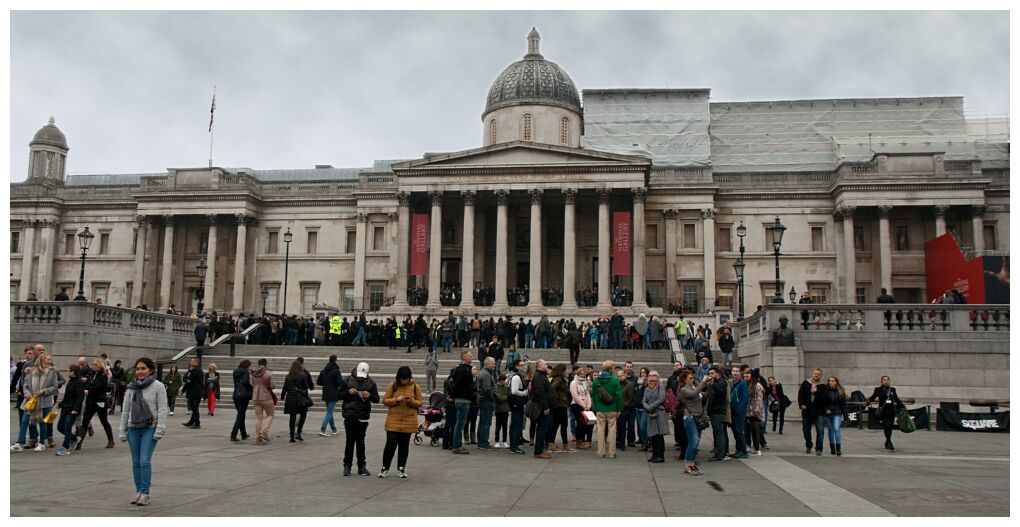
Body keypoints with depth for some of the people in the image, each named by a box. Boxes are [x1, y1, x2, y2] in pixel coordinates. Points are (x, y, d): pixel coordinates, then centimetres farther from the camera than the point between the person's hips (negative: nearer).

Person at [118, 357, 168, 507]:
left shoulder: (158, 386, -5)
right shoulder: (131, 388, 8)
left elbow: (162, 410, -7)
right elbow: (125, 411, 12)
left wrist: (159, 430, -13)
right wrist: (123, 431, 10)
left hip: (150, 428, -5)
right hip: (133, 428, 5)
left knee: (145, 461, -11)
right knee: (136, 462, 8)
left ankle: (145, 493, -3)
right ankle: (139, 491, 17)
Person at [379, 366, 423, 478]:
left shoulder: (415, 387, 2)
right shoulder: (392, 385, -1)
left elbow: (419, 403, 6)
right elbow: (385, 400, 0)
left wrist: (411, 401, -15)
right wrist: (396, 399, -16)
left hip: (408, 421, 1)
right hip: (393, 421, -1)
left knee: (404, 445, 8)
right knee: (390, 444, -3)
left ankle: (401, 469, 20)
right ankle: (385, 468, 10)